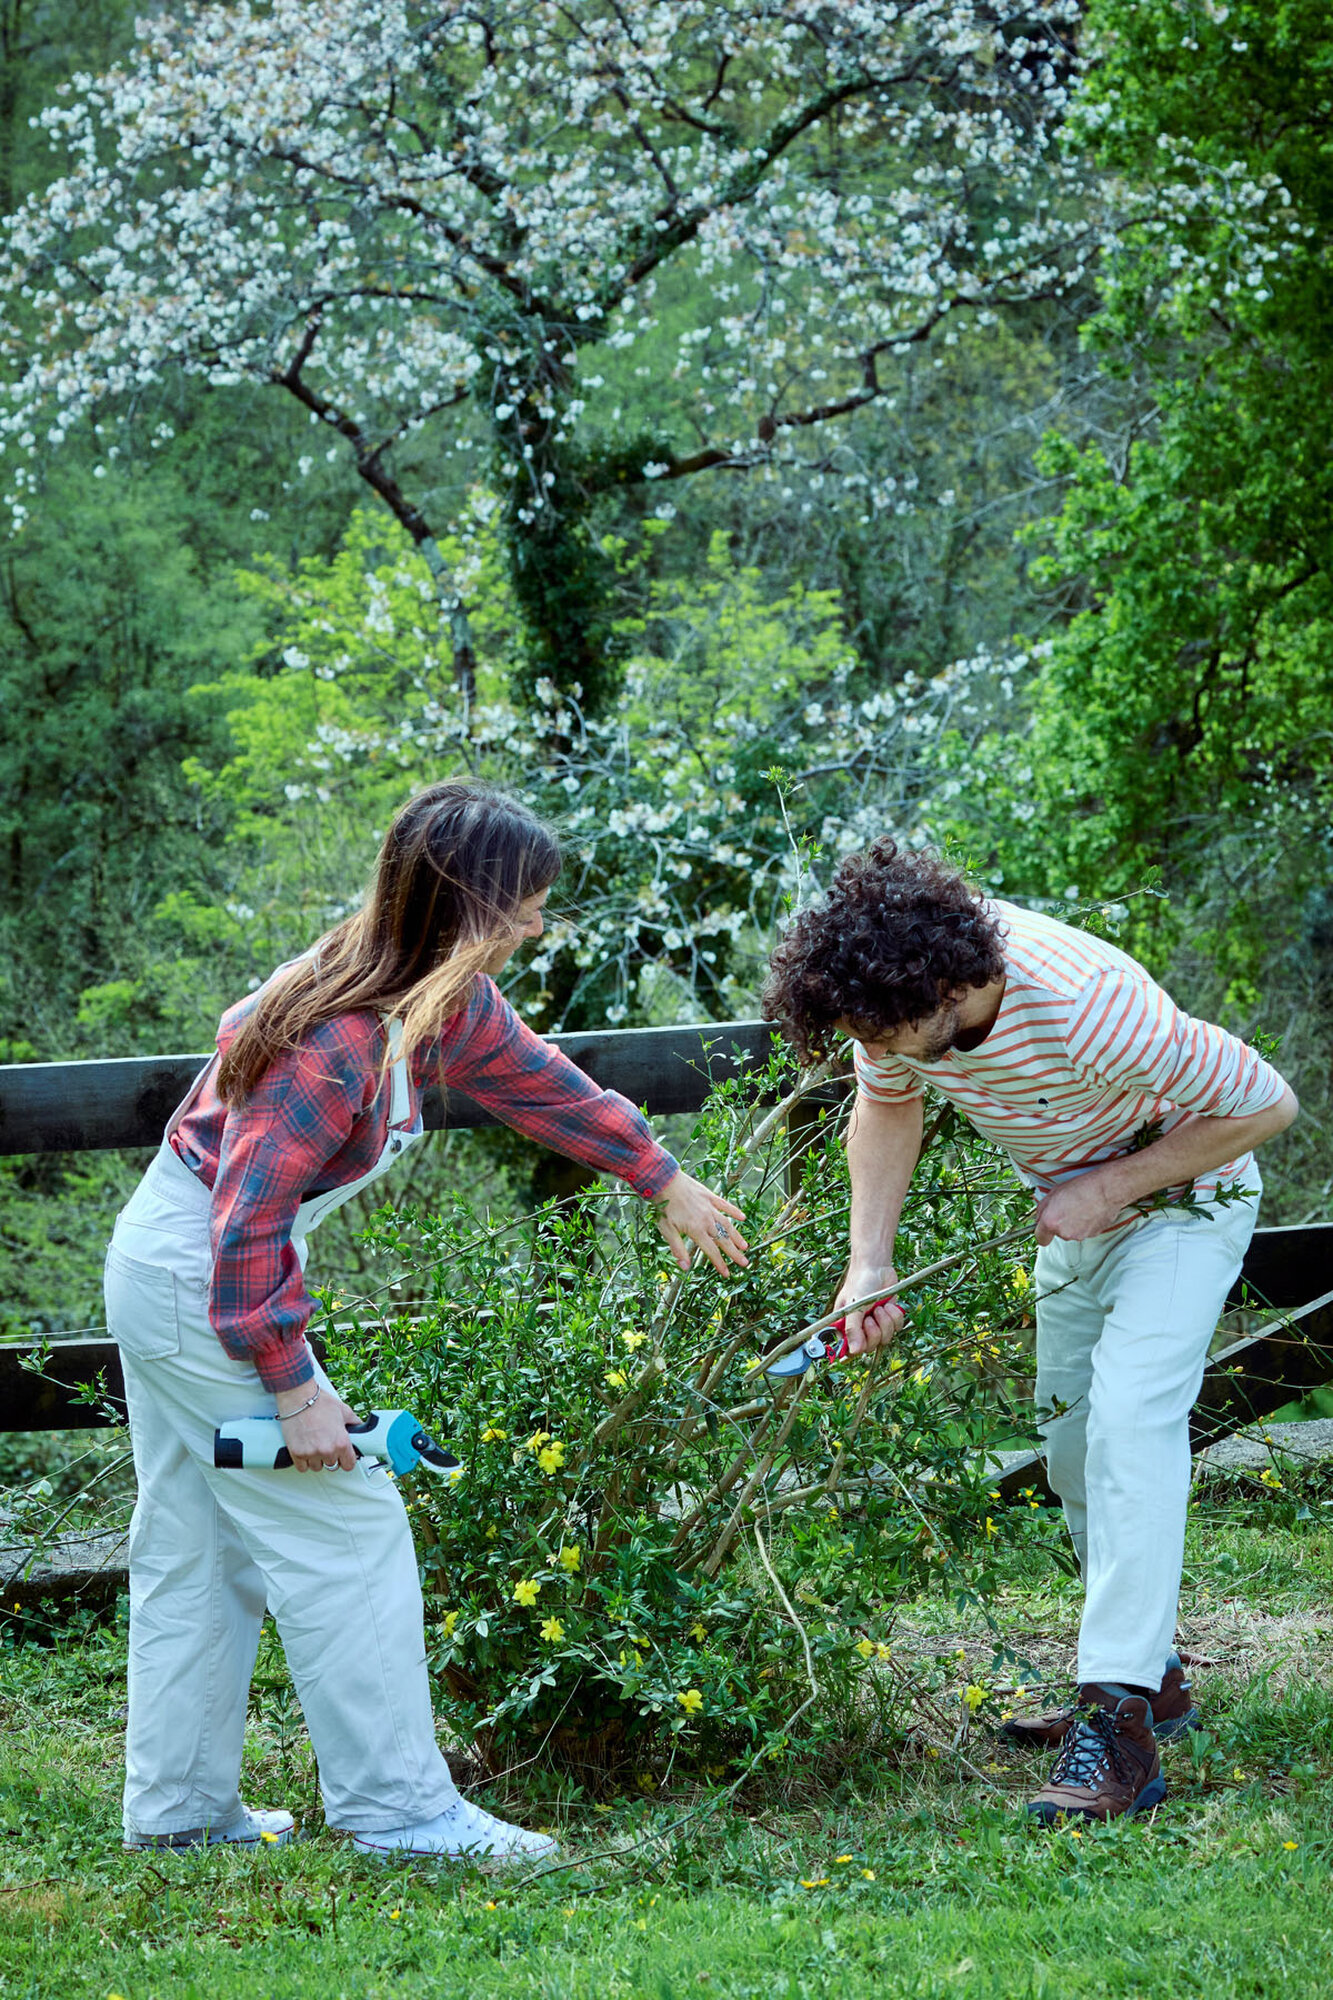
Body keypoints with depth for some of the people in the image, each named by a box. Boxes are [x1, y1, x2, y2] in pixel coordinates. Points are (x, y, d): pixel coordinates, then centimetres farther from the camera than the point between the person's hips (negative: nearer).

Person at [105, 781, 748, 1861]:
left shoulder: (449, 1001, -2)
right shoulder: (340, 1038, -30)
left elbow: (535, 1076, 18)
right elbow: (247, 1225, -30)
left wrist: (666, 1179, 28)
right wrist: (296, 1393, -25)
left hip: (168, 1271, 10)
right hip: (199, 1279, -10)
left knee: (197, 1548, 15)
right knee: (345, 1528, -5)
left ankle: (177, 1808, 23)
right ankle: (396, 1806, 2)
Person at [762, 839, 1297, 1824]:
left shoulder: (1087, 1008, -42)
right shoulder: (896, 985, -22)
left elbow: (1267, 1103, -28)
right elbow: (887, 1107, 1)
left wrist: (1109, 1185, -26)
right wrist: (870, 1262, -11)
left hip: (1182, 1197, -7)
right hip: (1077, 1210, 7)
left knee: (1132, 1421, -23)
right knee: (1071, 1436, 13)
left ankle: (1120, 1726, -28)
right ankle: (1153, 1674, 29)